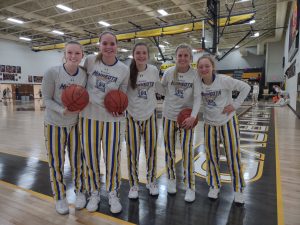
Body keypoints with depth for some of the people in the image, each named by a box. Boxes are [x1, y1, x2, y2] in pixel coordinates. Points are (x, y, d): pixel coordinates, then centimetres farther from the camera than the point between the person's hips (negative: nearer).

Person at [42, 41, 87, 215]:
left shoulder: (85, 75, -9)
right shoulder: (52, 73, -17)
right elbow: (47, 99, -13)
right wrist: (62, 111, -27)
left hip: (77, 124, 2)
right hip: (55, 124, -1)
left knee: (78, 161, 11)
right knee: (56, 163, 9)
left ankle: (80, 192, 34)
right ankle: (60, 197, 31)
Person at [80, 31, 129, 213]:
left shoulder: (124, 70, -4)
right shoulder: (90, 60, -4)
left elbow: (122, 94, 6)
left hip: (111, 118, -1)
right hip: (89, 115, 1)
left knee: (112, 157, 5)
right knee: (91, 157, 10)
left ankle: (113, 193, 28)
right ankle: (94, 193, 32)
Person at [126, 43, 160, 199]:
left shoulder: (154, 70, -3)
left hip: (150, 115, 3)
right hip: (132, 116, -2)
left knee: (151, 150, 11)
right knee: (132, 152, 5)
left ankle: (151, 182, 32)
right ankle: (133, 185, 26)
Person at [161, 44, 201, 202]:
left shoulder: (194, 74, -9)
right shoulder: (169, 72, -5)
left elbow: (197, 97, -14)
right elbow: (161, 88, 10)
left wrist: (193, 116, -27)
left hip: (186, 116, -2)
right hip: (169, 115, 2)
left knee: (187, 151, -4)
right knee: (169, 150, 12)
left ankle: (190, 187, 13)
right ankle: (171, 179, 34)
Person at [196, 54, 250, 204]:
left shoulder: (224, 80, -17)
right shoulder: (198, 84, -7)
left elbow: (245, 87, -9)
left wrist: (235, 105, -14)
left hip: (228, 121, -3)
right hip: (209, 124, 3)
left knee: (233, 156, 5)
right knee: (211, 156, 10)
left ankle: (238, 189, 25)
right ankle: (214, 186, 31)